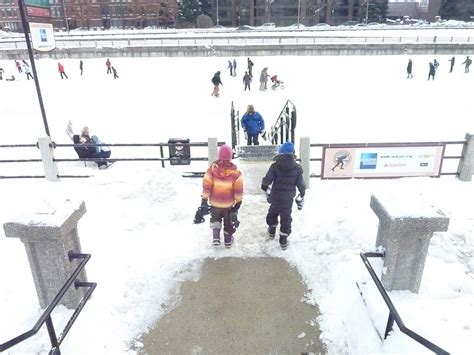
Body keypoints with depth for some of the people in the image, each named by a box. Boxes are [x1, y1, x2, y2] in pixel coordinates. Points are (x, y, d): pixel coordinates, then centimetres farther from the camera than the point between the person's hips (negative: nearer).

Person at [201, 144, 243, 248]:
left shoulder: (212, 168, -15)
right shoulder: (235, 171, -16)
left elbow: (206, 185, -11)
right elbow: (238, 189, -11)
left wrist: (204, 199, -1)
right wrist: (238, 201, 2)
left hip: (214, 202, 1)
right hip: (229, 203, 0)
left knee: (215, 219, 25)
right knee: (229, 221, 21)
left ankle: (216, 237, 13)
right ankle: (228, 240, 35)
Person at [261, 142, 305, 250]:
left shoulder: (275, 166, -11)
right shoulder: (297, 168, -7)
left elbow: (267, 180, -13)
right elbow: (301, 185, -3)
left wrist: (265, 187, 8)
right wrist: (301, 198, 10)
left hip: (275, 197, 0)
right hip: (288, 199, 0)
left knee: (273, 212, 26)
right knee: (286, 218, 11)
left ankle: (272, 231, 44)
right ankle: (283, 241, 15)